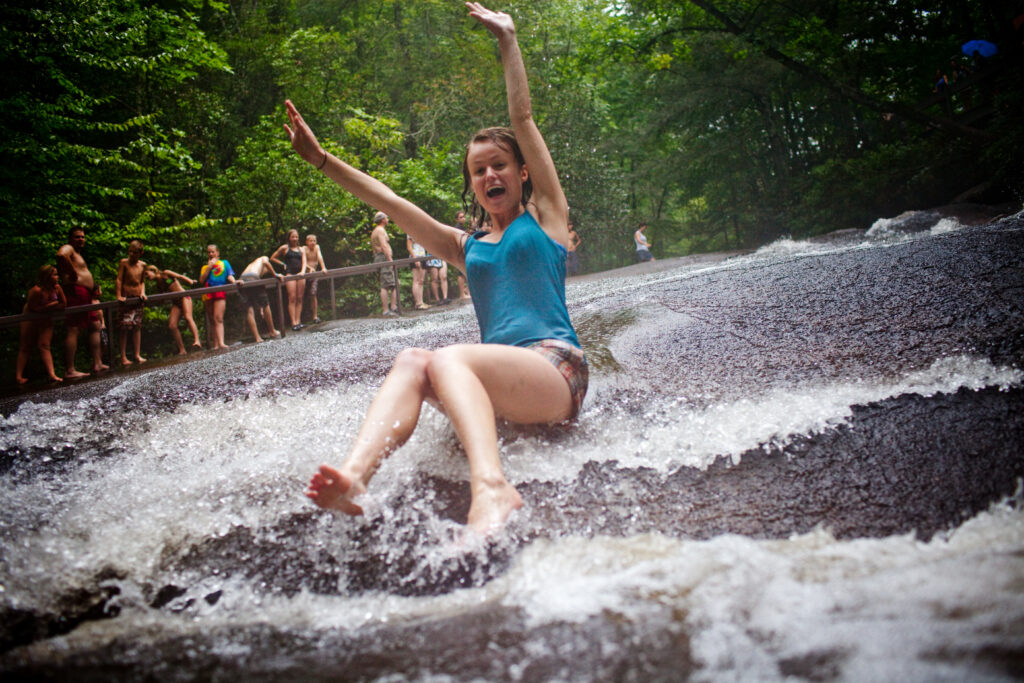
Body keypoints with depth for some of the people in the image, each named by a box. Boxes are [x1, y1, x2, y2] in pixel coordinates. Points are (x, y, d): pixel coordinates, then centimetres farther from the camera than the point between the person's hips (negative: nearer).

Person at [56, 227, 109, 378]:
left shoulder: (77, 253, 27)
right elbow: (61, 255, -30)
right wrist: (73, 274, -22)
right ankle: (69, 371, -14)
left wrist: (94, 287, 21)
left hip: (86, 295, 11)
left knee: (96, 326, 14)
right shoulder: (68, 248, -5)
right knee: (73, 330, -12)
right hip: (75, 291, -11)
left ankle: (97, 364, 18)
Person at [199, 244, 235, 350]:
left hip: (220, 294, -3)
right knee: (212, 320, 2)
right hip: (207, 295, 3)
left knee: (218, 318, -18)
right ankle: (215, 345, 2)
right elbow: (201, 281, 6)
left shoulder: (224, 263, 16)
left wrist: (234, 282, -15)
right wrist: (209, 267, 2)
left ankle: (221, 343, -30)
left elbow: (230, 276, 6)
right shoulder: (205, 267, 20)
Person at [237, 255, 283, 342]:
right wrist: (276, 275, 3)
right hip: (252, 278, -6)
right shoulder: (264, 258, 26)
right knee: (265, 304, 10)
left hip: (241, 280, 6)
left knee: (249, 309, 6)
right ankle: (272, 332, 20)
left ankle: (257, 337, 3)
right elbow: (266, 263, -4)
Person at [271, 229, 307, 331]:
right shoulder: (284, 248, 8)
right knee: (292, 298, -10)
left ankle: (298, 321, 2)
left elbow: (304, 262, 7)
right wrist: (283, 264, 3)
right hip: (290, 274, -4)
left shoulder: (301, 249, 17)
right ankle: (293, 323, -13)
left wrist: (302, 272, -11)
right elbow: (272, 258, 13)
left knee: (299, 299, 1)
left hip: (300, 274, 4)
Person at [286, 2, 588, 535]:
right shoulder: (466, 247, 24)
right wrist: (320, 159, 19)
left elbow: (523, 118, 10)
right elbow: (388, 202, 21)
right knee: (412, 360, -23)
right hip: (496, 384, 5)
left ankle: (491, 488, -55)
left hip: (557, 370, -5)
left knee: (447, 357, -31)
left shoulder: (545, 215, 13)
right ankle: (354, 477, -45)